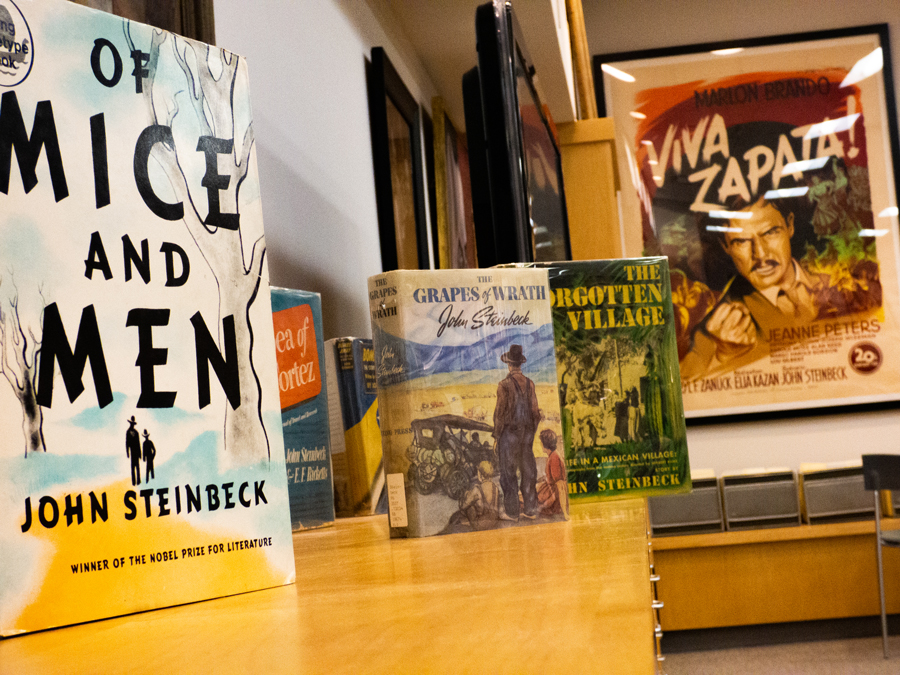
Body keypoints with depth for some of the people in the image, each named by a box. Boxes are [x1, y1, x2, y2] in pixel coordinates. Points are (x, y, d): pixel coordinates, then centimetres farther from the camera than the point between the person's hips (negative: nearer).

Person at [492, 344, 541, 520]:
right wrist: (531, 432, 15)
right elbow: (535, 411, 4)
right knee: (528, 470, 11)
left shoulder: (505, 385, -14)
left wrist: (497, 434, -3)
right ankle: (530, 509, 16)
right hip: (527, 432, 5)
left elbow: (500, 411, -13)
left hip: (510, 433, -5)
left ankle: (512, 511, 5)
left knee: (509, 473, 2)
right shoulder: (529, 383, 1)